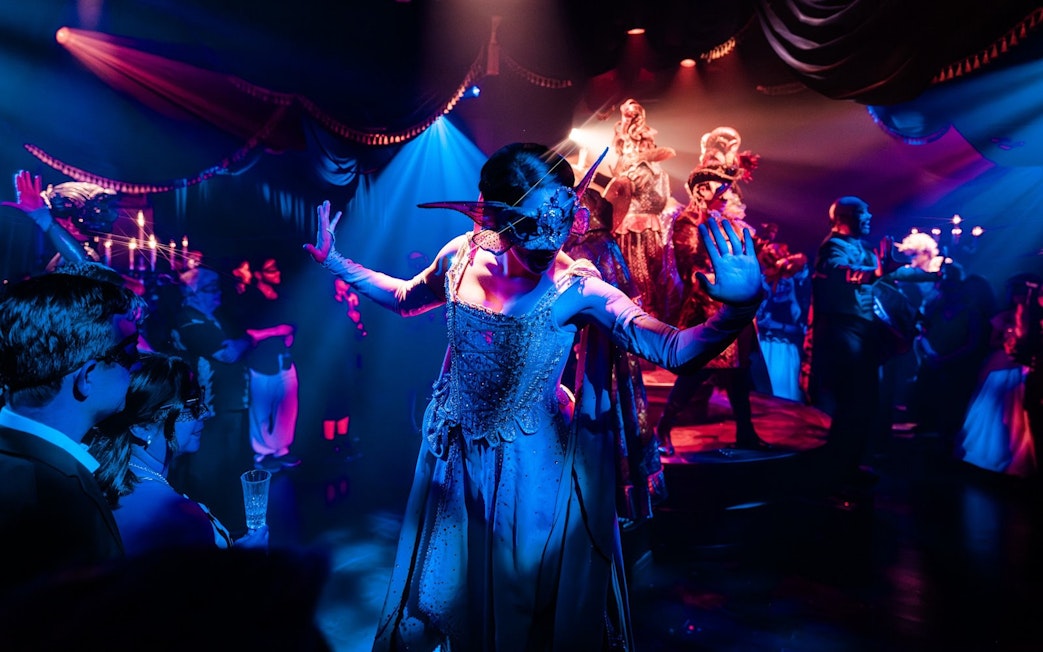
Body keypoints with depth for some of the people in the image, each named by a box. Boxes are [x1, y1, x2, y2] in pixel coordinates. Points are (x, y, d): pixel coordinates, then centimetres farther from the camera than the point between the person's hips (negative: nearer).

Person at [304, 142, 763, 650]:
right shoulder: (463, 256, -12)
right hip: (455, 457, 4)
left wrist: (738, 311, -47)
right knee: (443, 589, 25)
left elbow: (674, 351, -31)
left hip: (531, 468, -4)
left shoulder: (577, 290, -24)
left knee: (526, 607, 19)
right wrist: (334, 262, 6)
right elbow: (406, 299, 9)